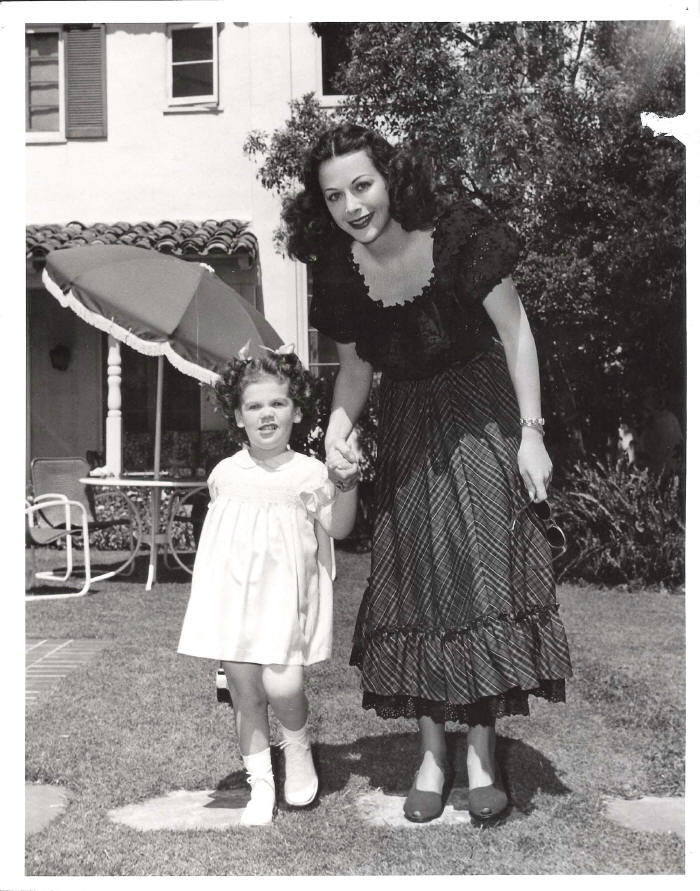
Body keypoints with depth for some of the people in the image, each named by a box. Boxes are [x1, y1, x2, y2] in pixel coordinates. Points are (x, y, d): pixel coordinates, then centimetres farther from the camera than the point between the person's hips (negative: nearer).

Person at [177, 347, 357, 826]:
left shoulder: (310, 471, -2)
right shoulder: (225, 473, 7)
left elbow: (338, 528, -7)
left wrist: (348, 481, -20)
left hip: (284, 593, -3)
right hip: (232, 592, 3)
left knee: (282, 686, -16)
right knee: (245, 694, 5)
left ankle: (298, 746, 17)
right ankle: (260, 786, 20)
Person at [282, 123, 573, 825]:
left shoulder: (458, 235, -19)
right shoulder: (337, 271, -8)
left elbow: (514, 329, -11)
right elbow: (355, 368, 5)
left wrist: (532, 432, -14)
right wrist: (336, 432, -14)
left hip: (482, 421, -3)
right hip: (407, 432, 4)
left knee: (484, 573, -7)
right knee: (413, 578, 3)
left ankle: (481, 754, 6)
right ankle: (431, 753, 16)